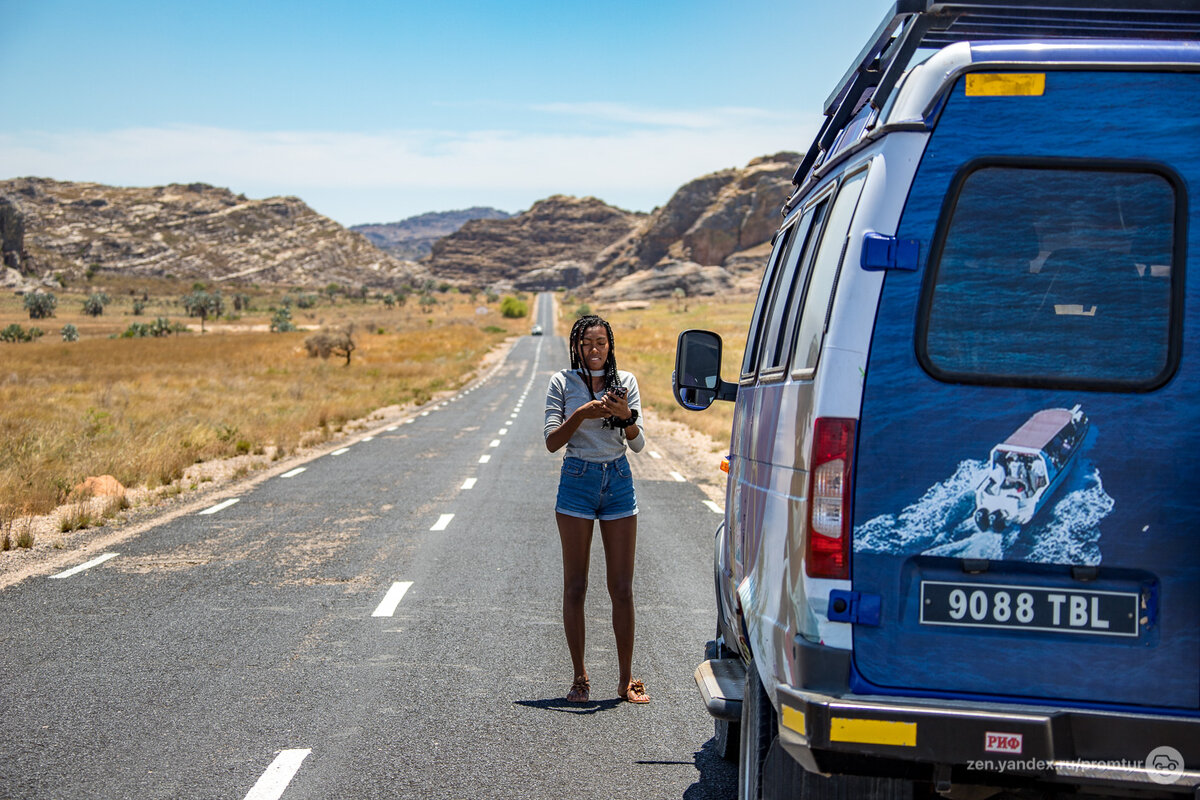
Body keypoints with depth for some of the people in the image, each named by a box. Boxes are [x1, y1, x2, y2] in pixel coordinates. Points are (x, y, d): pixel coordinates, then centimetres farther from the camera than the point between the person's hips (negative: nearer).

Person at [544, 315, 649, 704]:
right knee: (575, 586, 1)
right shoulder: (563, 382, 1)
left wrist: (625, 415, -17)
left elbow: (638, 444, 3)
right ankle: (580, 679, 10)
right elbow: (552, 442, -4)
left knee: (622, 587, 1)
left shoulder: (626, 381, 6)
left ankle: (626, 680, 8)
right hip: (577, 480, -1)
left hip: (619, 481, 1)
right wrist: (581, 414, -18)